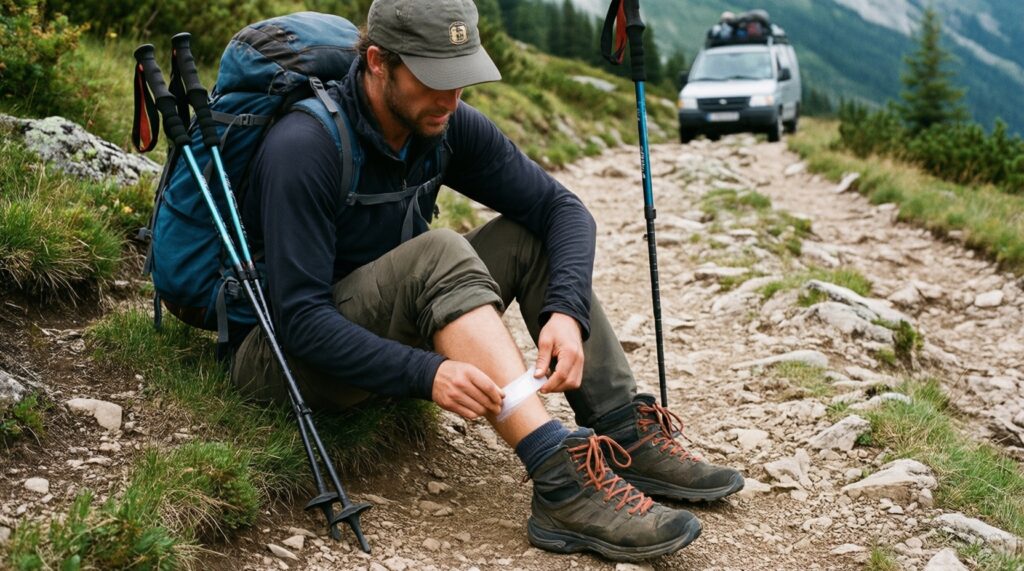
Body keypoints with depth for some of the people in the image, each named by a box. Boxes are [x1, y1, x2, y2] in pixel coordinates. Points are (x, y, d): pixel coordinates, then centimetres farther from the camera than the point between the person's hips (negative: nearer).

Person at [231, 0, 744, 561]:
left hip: (394, 332, 7)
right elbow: (300, 318, -29)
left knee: (526, 238, -10)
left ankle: (626, 440, -15)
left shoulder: (449, 126, -7)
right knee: (437, 255, -32)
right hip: (287, 357, -7)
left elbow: (562, 209, -7)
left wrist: (567, 311, -25)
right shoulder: (303, 148, -26)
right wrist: (426, 372, -41)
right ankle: (562, 483, -40)